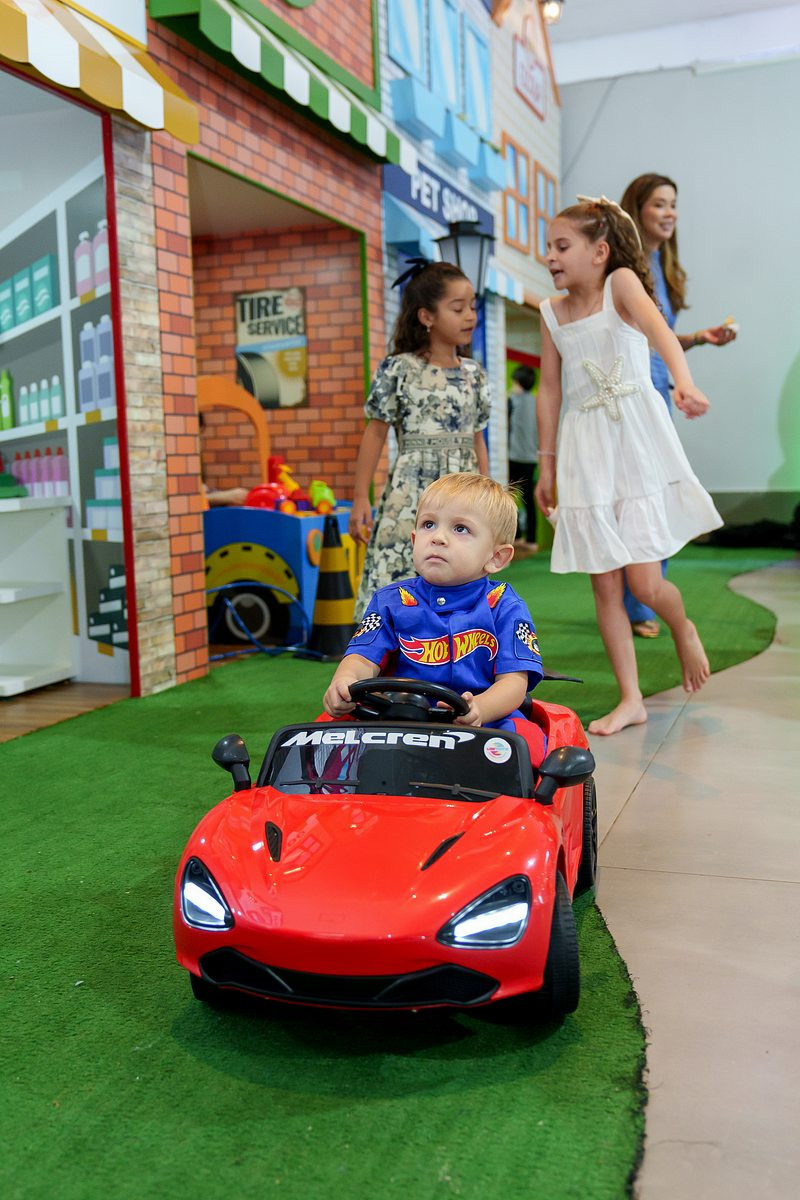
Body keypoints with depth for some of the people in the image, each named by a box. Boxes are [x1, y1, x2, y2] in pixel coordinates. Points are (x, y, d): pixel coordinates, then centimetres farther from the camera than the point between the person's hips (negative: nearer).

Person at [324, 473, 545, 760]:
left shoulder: (504, 607, 4)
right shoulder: (391, 601, 10)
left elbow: (514, 680, -5)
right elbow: (364, 658, -1)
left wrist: (478, 709, -29)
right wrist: (344, 682, -27)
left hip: (488, 725, -2)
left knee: (528, 738, -33)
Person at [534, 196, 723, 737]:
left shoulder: (621, 282, -4)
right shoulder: (553, 312, 9)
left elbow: (658, 327, -23)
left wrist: (684, 382, -42)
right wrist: (548, 462, 15)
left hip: (636, 437, -4)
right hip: (585, 448, 4)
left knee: (644, 583, -8)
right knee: (605, 585, 3)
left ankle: (683, 629, 28)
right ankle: (631, 699, 14)